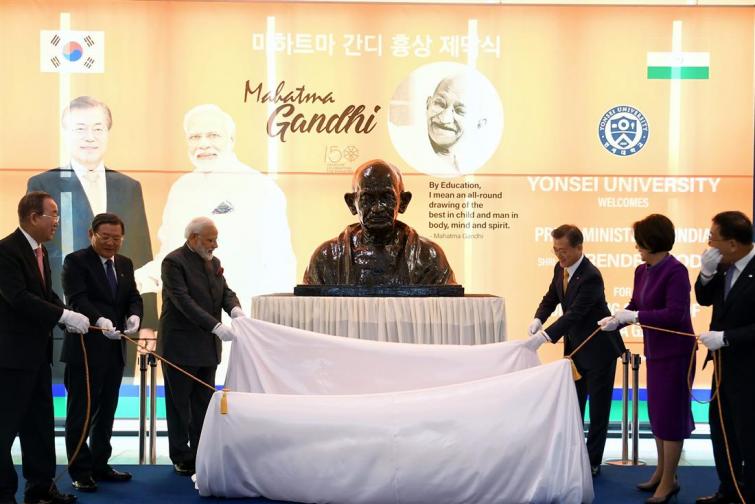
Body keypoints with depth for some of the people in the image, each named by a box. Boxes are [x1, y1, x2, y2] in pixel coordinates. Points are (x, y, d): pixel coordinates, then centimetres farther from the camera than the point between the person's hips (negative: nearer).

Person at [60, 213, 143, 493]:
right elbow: (77, 299, -19)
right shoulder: (76, 261, -7)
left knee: (106, 411, 14)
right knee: (81, 413, 1)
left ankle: (99, 465, 24)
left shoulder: (125, 264, 14)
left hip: (115, 349, 7)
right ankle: (80, 472, 11)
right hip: (85, 349, -7)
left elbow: (134, 297, 8)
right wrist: (100, 320, -37)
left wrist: (135, 316, -15)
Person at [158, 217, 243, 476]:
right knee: (179, 405, 5)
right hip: (180, 346, -7)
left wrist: (235, 309, -17)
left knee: (204, 404, 10)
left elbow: (225, 291, 7)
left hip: (207, 347, 7)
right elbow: (183, 301, -23)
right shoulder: (173, 262, -14)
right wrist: (216, 326, -30)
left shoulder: (213, 262, 10)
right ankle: (182, 458, 14)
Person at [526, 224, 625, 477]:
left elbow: (575, 313, -32)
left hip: (598, 348, -8)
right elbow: (551, 298, 9)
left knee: (598, 408, 2)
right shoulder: (560, 269, -1)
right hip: (575, 345, 8)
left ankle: (592, 463, 10)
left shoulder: (591, 276, -27)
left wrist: (544, 336, -38)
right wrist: (538, 319, -11)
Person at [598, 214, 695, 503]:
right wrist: (616, 320, -7)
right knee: (656, 413, 18)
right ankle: (662, 471, 33)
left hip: (675, 353, -8)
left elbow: (676, 314, -26)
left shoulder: (675, 271, -21)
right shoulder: (642, 271, 3)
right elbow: (636, 306, 11)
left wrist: (634, 316, -24)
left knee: (670, 414, 2)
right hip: (655, 351, 8)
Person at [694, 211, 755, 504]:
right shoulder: (724, 266, -2)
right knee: (721, 430, 20)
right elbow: (704, 299, 7)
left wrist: (725, 337, -25)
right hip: (725, 365, 8)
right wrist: (707, 272, -10)